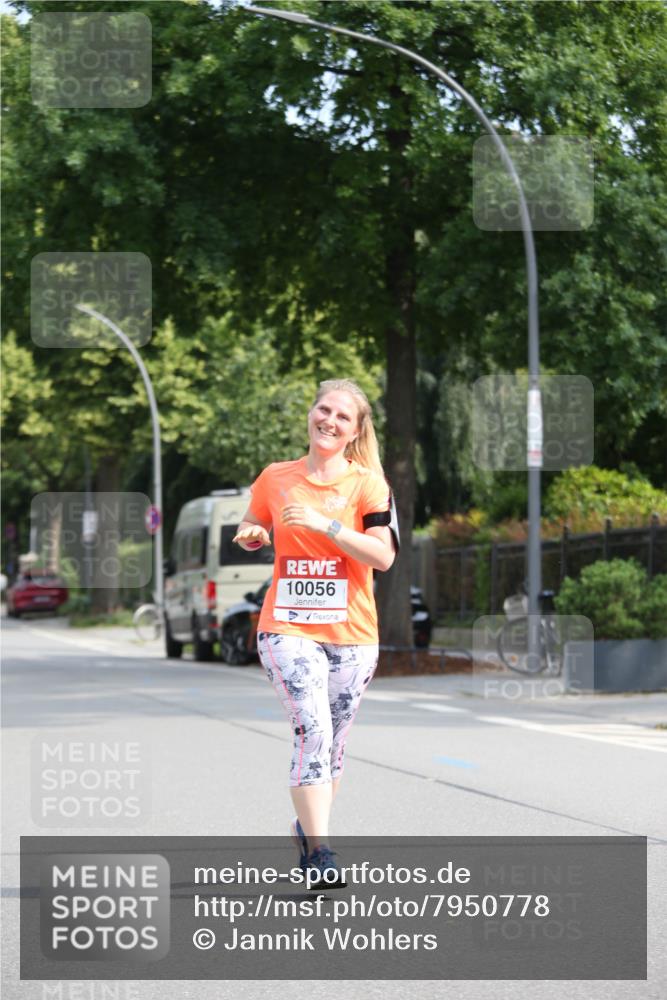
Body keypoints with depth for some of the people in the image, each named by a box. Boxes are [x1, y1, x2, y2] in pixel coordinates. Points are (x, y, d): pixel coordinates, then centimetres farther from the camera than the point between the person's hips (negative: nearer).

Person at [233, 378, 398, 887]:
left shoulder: (367, 483, 0)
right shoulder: (275, 478, 8)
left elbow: (383, 556, -10)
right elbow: (250, 530, 24)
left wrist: (324, 523, -19)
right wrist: (251, 535, 0)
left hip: (351, 633, 1)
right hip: (287, 629, -1)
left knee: (333, 743, 8)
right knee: (313, 731, -18)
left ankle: (307, 830, 29)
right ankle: (319, 850, -21)